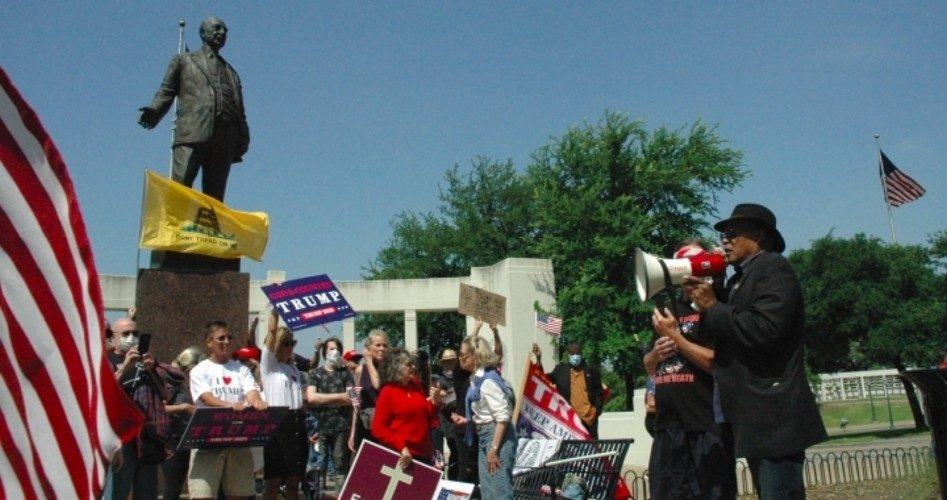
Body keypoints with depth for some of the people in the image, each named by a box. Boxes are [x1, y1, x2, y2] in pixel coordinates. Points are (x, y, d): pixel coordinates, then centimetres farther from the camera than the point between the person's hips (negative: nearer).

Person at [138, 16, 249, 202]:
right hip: (191, 134, -3)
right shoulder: (184, 60, 23)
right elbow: (166, 90, 14)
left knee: (214, 198, -4)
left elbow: (239, 110, 20)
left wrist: (242, 141, 3)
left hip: (224, 142, 3)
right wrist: (154, 111, -8)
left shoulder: (231, 73, 30)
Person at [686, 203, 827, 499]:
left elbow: (763, 328, -21)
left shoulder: (773, 267, -6)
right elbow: (725, 334, 16)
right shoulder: (739, 279, 21)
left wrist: (712, 307, -11)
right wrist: (705, 302, 3)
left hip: (775, 416, -9)